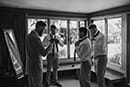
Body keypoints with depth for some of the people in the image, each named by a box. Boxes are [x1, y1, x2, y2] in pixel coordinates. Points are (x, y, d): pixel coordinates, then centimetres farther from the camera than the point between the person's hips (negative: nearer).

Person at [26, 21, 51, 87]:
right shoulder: (36, 38, -22)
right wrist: (51, 44, -12)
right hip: (36, 67, -9)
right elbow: (44, 53, -23)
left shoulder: (28, 36, 8)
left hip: (30, 67, 9)